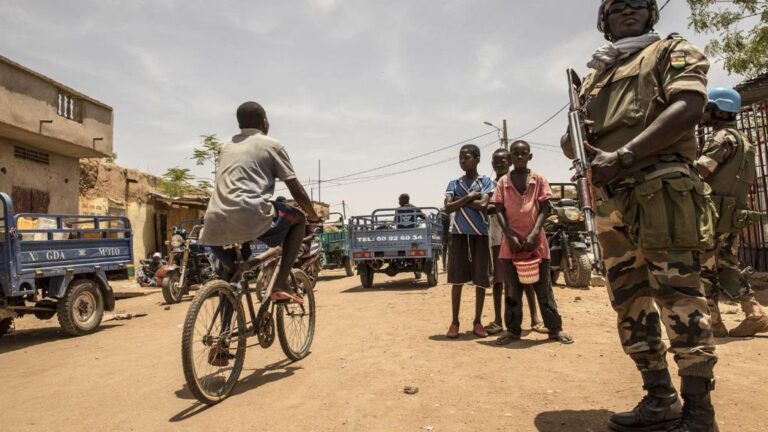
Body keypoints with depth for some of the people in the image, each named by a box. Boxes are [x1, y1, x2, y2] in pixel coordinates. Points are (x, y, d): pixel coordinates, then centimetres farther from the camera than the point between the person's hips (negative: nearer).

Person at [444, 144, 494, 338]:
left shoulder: (486, 181, 4)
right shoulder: (454, 184, 11)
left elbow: (482, 205, -12)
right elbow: (448, 208, -4)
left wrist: (461, 201, -5)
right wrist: (469, 197, -8)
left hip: (480, 235, -1)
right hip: (459, 235, 2)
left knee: (481, 281, 3)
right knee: (457, 280, 2)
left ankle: (477, 322, 16)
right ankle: (455, 322, 12)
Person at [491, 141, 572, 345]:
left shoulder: (539, 179, 4)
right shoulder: (503, 182, 5)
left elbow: (545, 208, -1)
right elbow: (499, 211, 1)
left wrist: (534, 233, -13)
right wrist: (510, 235, -11)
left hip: (536, 241, -1)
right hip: (511, 241, 1)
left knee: (543, 287, 7)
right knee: (513, 289, 7)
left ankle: (555, 328, 16)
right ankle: (513, 330, 15)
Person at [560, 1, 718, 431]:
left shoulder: (673, 51, 10)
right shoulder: (595, 78, 26)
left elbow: (689, 108, -8)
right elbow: (574, 139, 24)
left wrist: (621, 156, -18)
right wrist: (574, 143, -2)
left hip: (661, 189, -6)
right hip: (611, 202, 6)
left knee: (678, 294, -9)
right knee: (630, 300, 6)